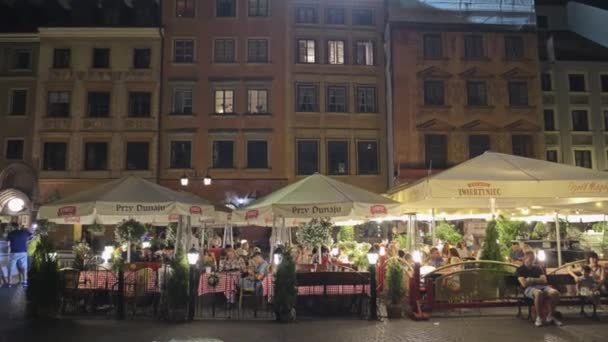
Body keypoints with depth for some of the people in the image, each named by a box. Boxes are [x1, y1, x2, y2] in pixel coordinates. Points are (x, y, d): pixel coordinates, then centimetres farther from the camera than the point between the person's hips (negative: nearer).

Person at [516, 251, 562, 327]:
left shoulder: (538, 268, 23)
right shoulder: (520, 270, 8)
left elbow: (544, 280, 9)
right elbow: (524, 284, -5)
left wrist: (532, 279, -5)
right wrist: (538, 280, 6)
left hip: (542, 286, 5)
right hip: (529, 288, -5)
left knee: (555, 293, -29)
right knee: (539, 293, -42)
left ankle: (550, 316, -11)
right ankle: (539, 317, -26)